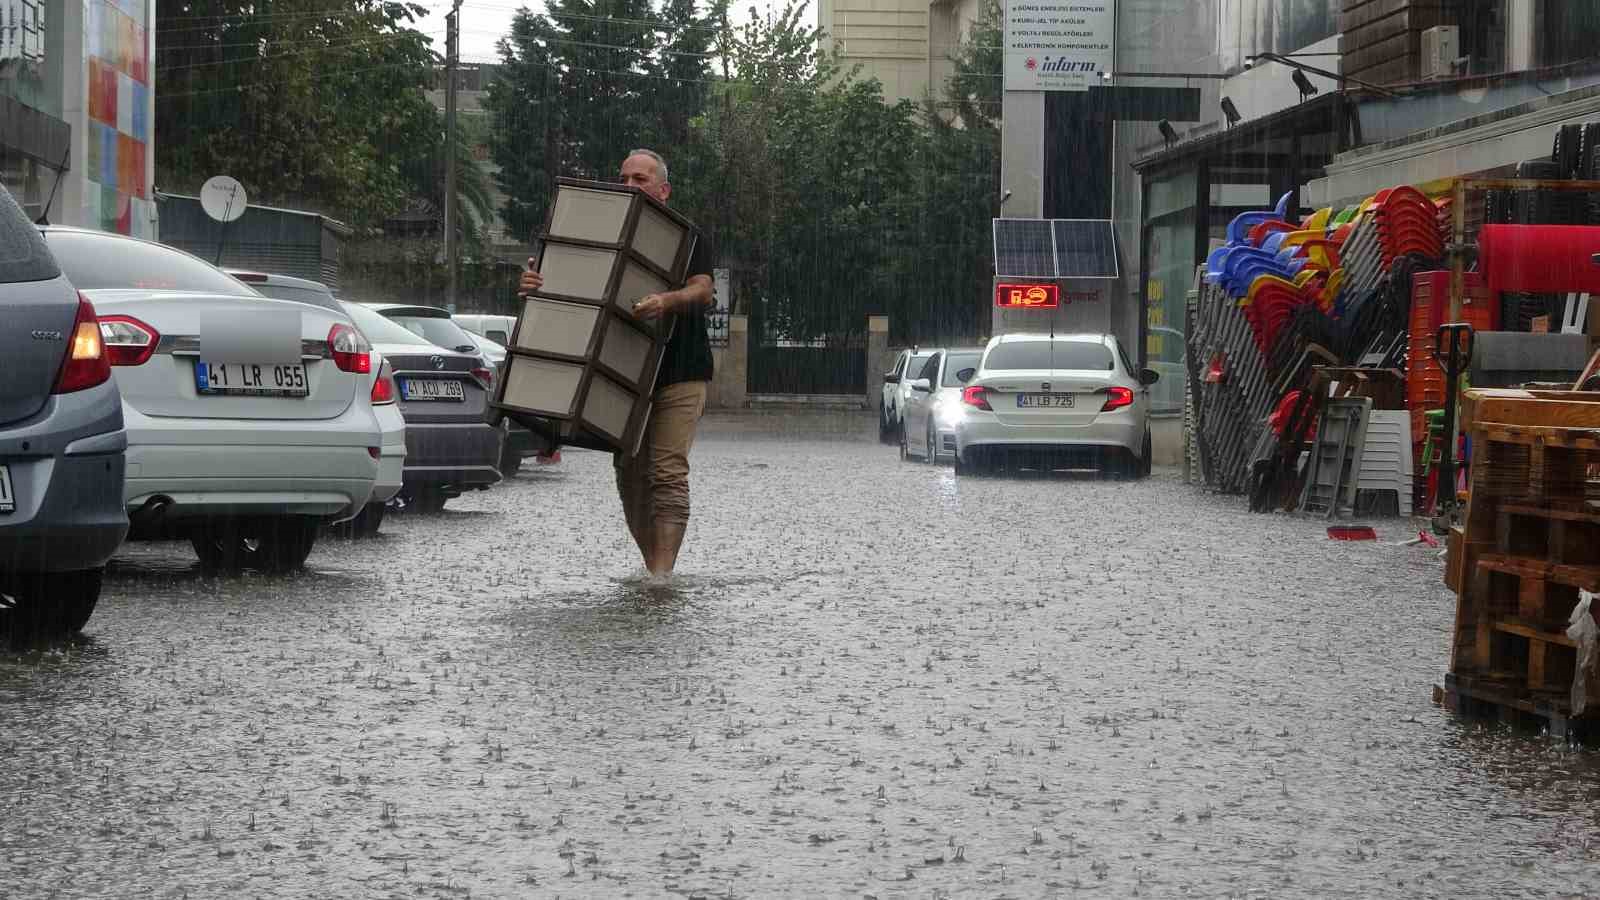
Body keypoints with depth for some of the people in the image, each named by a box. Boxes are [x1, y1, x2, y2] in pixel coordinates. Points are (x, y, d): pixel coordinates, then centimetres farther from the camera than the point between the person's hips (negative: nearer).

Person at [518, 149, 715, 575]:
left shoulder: (686, 238, 0)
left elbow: (702, 291, -16)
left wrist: (667, 301, -39)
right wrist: (537, 284, -21)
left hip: (679, 375, -5)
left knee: (667, 472, -15)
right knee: (630, 474, 6)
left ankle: (660, 576, -19)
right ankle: (654, 569, 20)